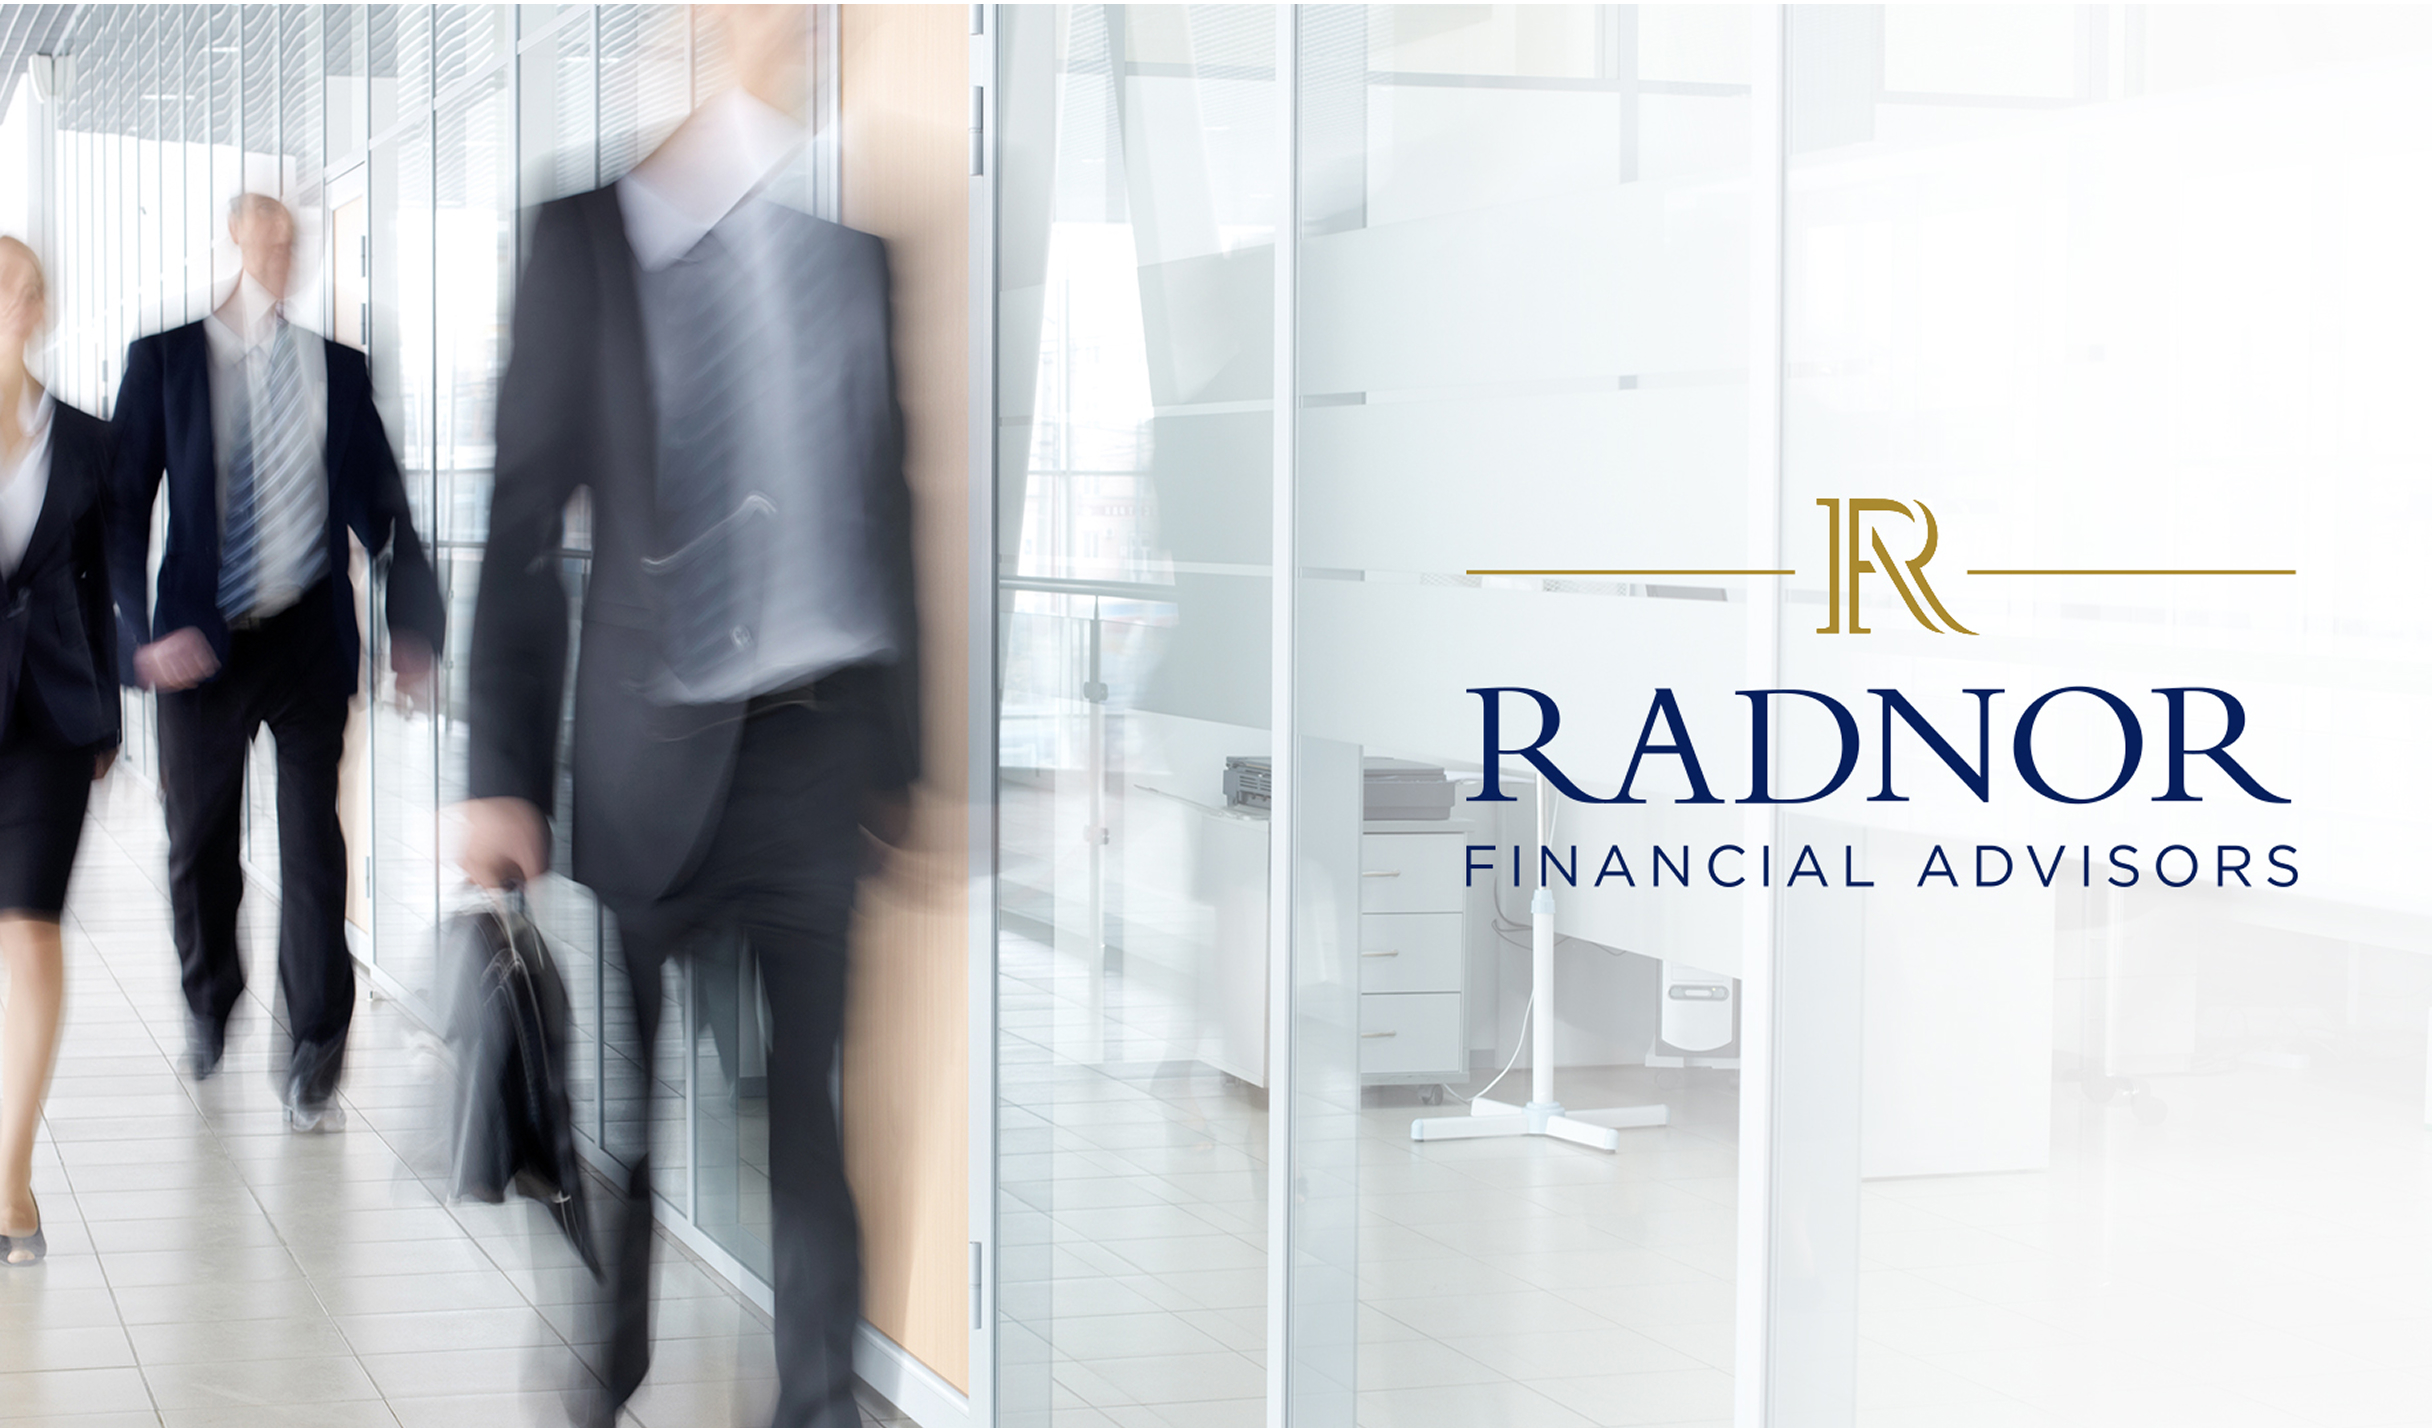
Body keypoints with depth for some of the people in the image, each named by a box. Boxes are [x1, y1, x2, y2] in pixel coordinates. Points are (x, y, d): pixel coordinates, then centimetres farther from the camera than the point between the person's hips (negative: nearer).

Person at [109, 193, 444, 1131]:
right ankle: (209, 1002, 39)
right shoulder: (168, 352, 0)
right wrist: (143, 630, -11)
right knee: (199, 841, 13)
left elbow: (380, 500, 5)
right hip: (203, 637, 1)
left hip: (309, 631, -1)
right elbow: (124, 501, 0)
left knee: (314, 844, -3)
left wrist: (413, 623, -5)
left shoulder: (341, 357, 1)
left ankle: (315, 1059, 5)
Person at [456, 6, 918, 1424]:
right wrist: (503, 775, -3)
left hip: (815, 739, 1)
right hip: (652, 748, -1)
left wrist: (899, 750, 8)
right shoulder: (590, 236, -1)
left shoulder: (852, 237, 5)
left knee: (805, 1120, 5)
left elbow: (889, 500, 9)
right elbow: (525, 520, 0)